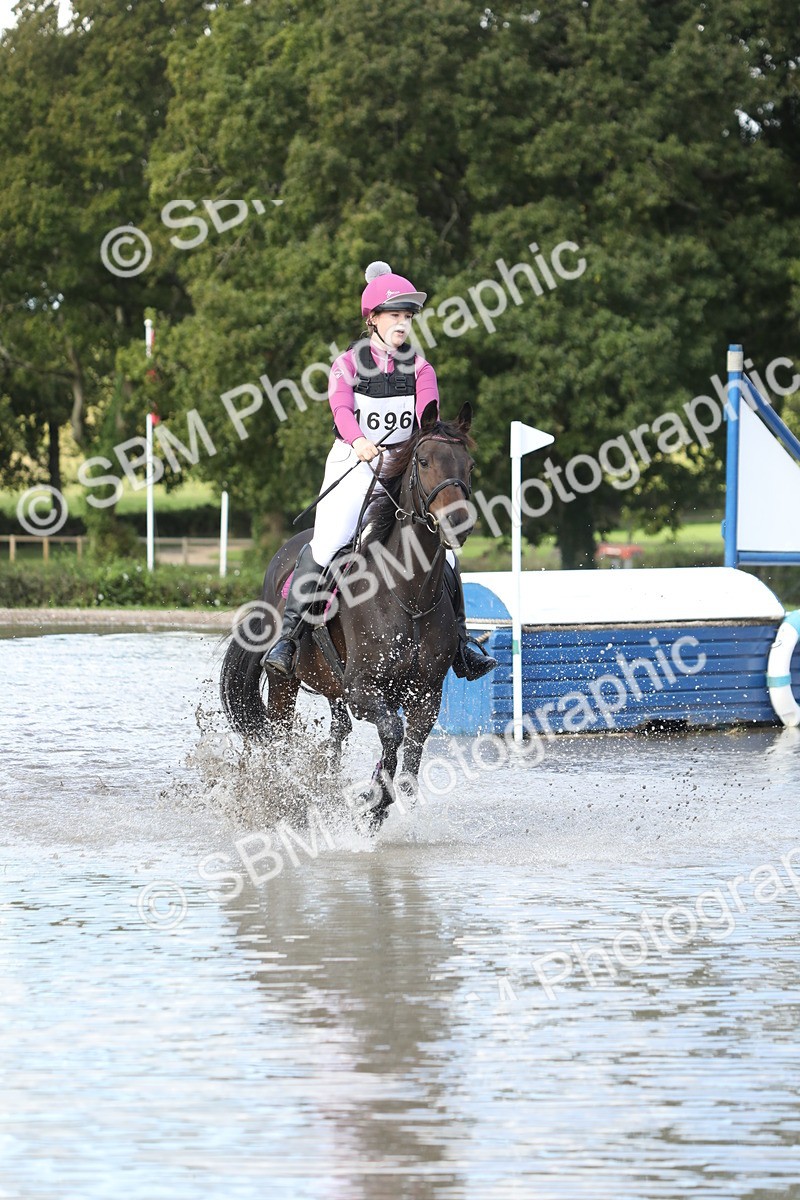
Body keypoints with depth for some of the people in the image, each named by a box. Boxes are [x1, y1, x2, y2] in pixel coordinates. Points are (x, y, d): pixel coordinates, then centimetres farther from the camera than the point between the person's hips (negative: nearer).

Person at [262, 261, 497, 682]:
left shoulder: (419, 369, 7)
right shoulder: (348, 365, 1)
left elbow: (428, 414, -11)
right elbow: (342, 408, -17)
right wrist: (358, 440, -39)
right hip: (353, 468, -3)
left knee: (441, 551, -9)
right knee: (327, 545, -23)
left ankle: (460, 645, 4)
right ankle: (288, 635, -17)